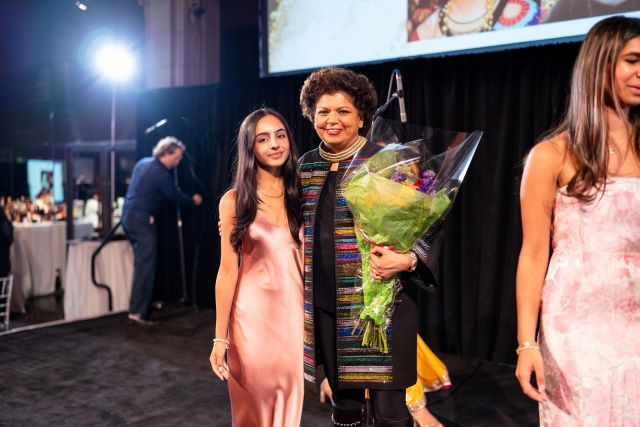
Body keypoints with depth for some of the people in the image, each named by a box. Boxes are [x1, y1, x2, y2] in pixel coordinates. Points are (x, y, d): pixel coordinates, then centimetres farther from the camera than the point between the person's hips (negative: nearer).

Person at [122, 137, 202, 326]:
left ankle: (138, 306, 24)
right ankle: (139, 312, -9)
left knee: (140, 264, 17)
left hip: (129, 216, 10)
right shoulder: (161, 174, -14)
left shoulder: (143, 162, 12)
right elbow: (175, 196, -5)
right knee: (146, 267, -8)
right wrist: (193, 201, 13)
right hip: (141, 220, -9)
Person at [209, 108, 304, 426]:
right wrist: (220, 338, -6)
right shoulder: (234, 201, -4)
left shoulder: (301, 197, 5)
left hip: (294, 312, 3)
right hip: (252, 315, -2)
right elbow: (228, 271, -5)